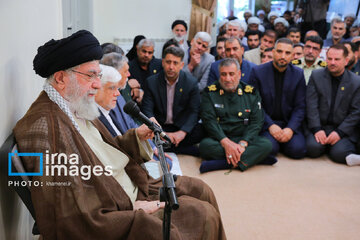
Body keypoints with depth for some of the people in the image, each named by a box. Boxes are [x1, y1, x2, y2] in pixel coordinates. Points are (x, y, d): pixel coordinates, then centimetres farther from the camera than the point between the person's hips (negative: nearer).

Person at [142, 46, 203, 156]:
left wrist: (182, 132, -23)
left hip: (182, 126, -1)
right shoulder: (152, 82, -3)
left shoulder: (191, 82, -4)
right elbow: (147, 110, -7)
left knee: (200, 131, -28)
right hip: (160, 126, 1)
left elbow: (194, 111, -6)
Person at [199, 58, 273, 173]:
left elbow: (256, 122, 0)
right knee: (205, 145, -34)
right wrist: (226, 143, -21)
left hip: (244, 139, 1)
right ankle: (253, 157, -26)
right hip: (219, 139, -1)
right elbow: (209, 120, -6)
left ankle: (223, 163, -32)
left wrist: (242, 144, -17)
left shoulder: (251, 93, 7)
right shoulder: (210, 92, 4)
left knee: (266, 144, -27)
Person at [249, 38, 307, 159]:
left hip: (290, 123, 2)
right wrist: (270, 125, -16)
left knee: (298, 149, -22)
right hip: (266, 122, -2)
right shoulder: (258, 72, -2)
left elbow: (300, 107, 2)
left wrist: (291, 128, -15)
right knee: (269, 149, -28)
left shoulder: (298, 74, 4)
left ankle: (281, 143, 10)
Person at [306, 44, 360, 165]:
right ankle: (325, 144, 4)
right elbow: (311, 105, -3)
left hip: (344, 129, -1)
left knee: (339, 153, -27)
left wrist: (339, 132, -14)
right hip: (320, 126, 1)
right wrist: (316, 129, -15)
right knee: (313, 148, -26)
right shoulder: (316, 76, 4)